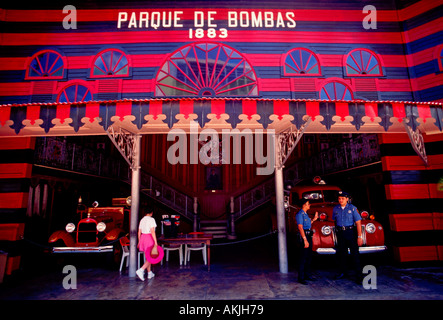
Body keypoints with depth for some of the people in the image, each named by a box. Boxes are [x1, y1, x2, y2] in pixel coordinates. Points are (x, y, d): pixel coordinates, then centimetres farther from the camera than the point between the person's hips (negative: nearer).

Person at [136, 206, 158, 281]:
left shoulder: (142, 220, 10)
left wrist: (139, 241, 22)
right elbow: (152, 231, -18)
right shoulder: (151, 219, -11)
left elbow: (139, 232, 12)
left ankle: (150, 273, 23)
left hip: (143, 238, 7)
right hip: (150, 238, -7)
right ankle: (141, 270, -16)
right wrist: (156, 242, -18)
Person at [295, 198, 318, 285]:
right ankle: (301, 278, 3)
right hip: (304, 236, -10)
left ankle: (307, 274, 28)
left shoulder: (305, 214, 16)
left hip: (309, 236, 10)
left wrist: (314, 219, 23)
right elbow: (300, 227, -21)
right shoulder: (299, 214, -14)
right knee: (303, 258, -5)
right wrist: (305, 240, -25)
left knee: (309, 256, 16)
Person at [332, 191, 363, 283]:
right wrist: (337, 232, 13)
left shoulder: (352, 208, -7)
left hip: (351, 232, -4)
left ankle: (358, 275, 8)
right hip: (340, 233, 4)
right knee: (341, 253, 12)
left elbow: (358, 222, -9)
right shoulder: (335, 209, 4)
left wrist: (359, 237, -13)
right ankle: (343, 272, 26)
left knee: (355, 253, -1)